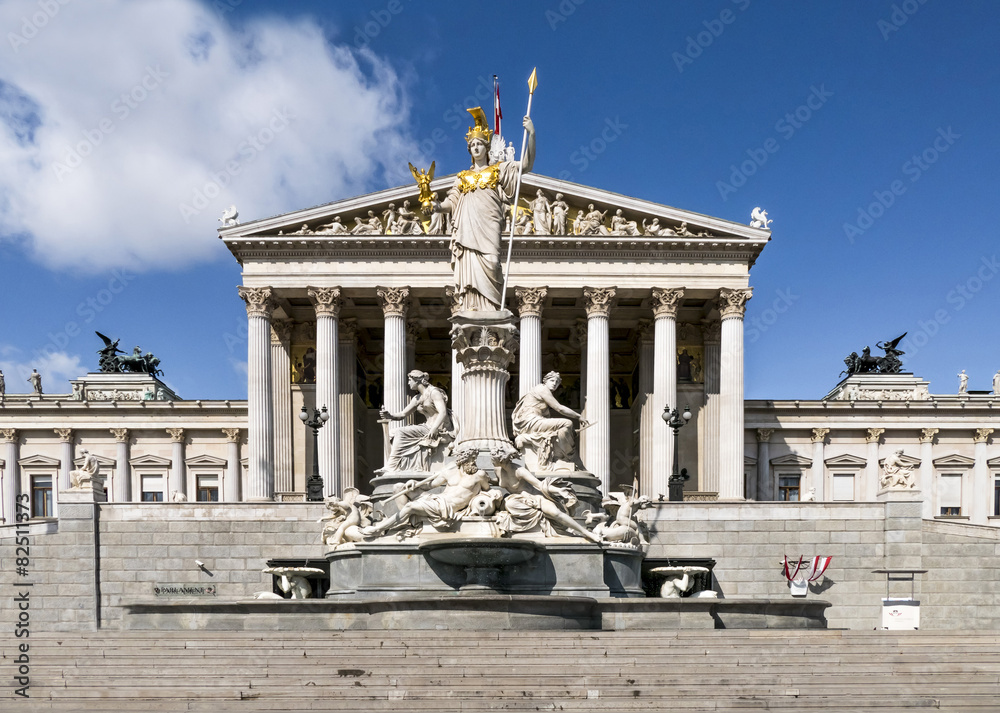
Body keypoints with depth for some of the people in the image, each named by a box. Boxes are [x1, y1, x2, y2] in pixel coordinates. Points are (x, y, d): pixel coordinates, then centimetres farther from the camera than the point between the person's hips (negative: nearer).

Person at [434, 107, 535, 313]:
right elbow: (452, 201, 20)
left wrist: (531, 134, -3)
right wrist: (437, 206, -2)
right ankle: (471, 311, -12)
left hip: (487, 228, -3)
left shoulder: (498, 170, 18)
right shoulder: (463, 177, 27)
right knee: (469, 269, -9)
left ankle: (490, 312, -20)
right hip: (467, 229, 3)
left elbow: (526, 164, 8)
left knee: (487, 267, -18)